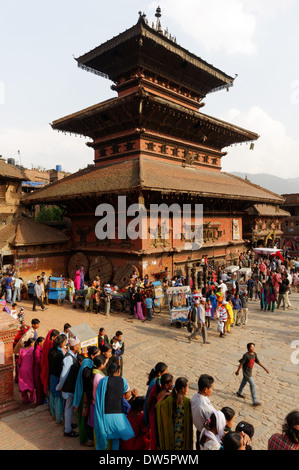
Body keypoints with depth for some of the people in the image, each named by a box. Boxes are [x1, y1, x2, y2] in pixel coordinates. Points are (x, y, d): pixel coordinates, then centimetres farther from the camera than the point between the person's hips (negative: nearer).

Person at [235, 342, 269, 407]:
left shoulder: (254, 354, -6)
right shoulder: (246, 355, -29)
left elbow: (258, 361, 5)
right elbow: (241, 363, -19)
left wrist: (264, 368, 2)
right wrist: (237, 371, -10)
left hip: (250, 371, 8)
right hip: (246, 372, -8)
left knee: (244, 381, 26)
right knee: (252, 385, -5)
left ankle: (239, 393, 48)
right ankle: (255, 401, 3)